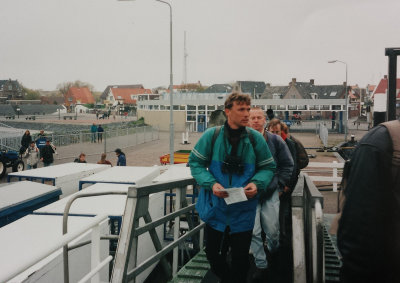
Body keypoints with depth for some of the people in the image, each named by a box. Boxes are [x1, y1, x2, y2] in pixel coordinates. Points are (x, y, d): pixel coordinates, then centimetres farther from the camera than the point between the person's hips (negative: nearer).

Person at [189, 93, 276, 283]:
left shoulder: (255, 138, -3)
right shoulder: (211, 135, -6)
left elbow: (268, 167, 5)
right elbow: (196, 163, -1)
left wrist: (257, 184, -15)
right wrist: (211, 183, -17)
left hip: (243, 211, 0)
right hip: (215, 208, 0)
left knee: (240, 259, 11)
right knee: (213, 254, 14)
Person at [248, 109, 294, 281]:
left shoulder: (275, 141, 2)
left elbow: (287, 164, 9)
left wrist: (280, 185, 3)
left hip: (270, 194, 1)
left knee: (272, 231, 9)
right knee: (254, 232, -1)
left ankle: (274, 255, 38)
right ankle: (261, 265, 13)